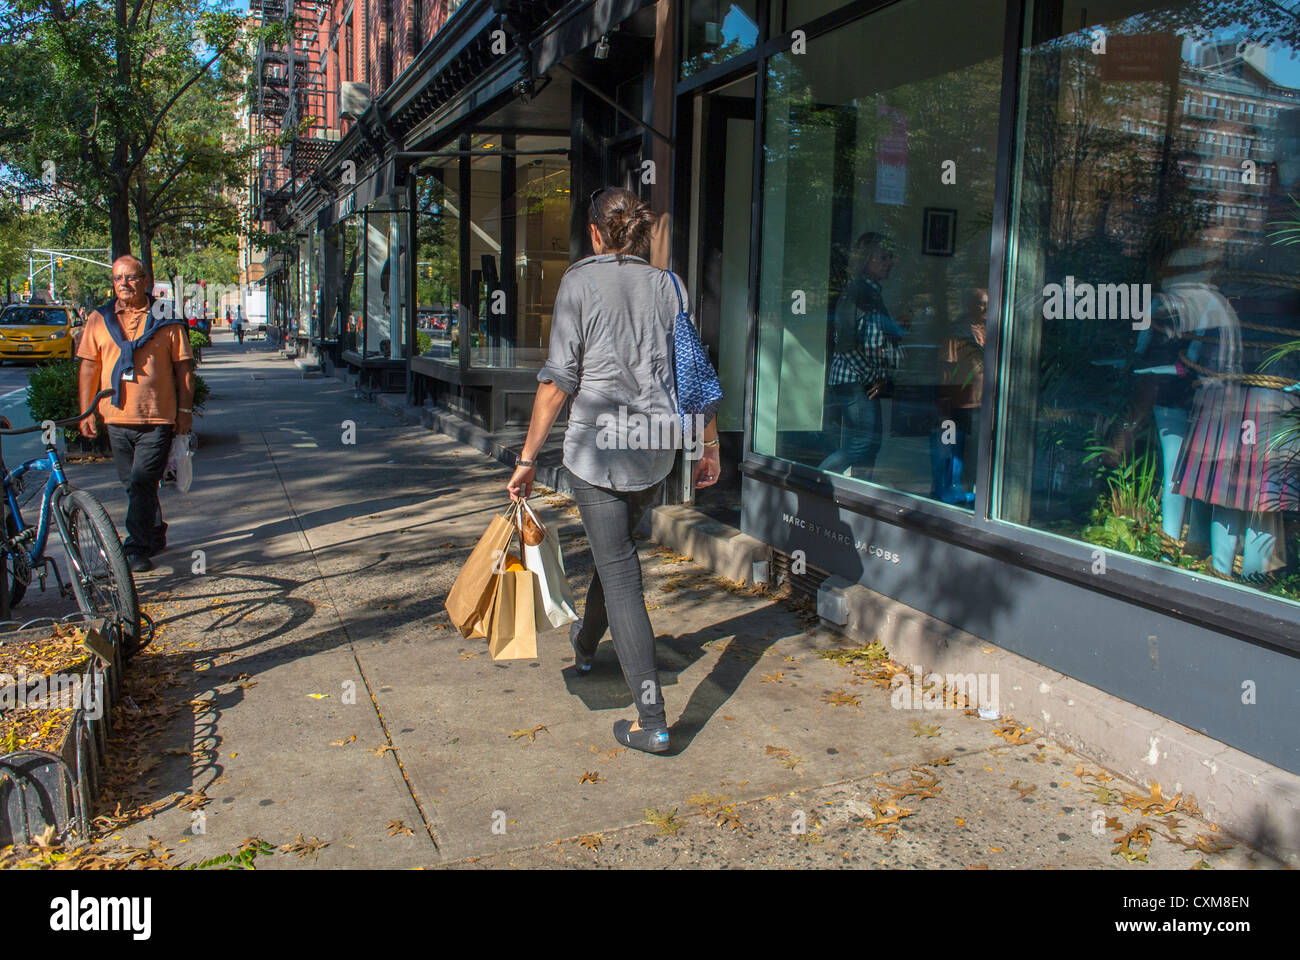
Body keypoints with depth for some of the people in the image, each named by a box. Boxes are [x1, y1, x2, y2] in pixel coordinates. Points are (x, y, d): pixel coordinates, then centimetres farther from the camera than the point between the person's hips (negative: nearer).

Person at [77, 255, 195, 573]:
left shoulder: (166, 319, 2)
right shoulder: (99, 320, 9)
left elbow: (183, 366, 4)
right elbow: (89, 367, 12)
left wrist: (185, 409, 0)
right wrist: (86, 412, 7)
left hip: (157, 418, -4)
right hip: (116, 418, 4)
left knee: (142, 484, -10)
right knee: (132, 484, 13)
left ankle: (136, 548, -3)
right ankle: (155, 536, 29)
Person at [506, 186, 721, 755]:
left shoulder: (580, 281, -4)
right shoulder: (668, 285, 7)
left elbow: (559, 379, -9)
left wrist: (528, 458, -4)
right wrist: (709, 444, 16)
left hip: (598, 442, -5)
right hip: (658, 445, 5)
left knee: (619, 571, -2)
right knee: (617, 545, 28)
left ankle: (651, 722, -3)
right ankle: (585, 643, 53)